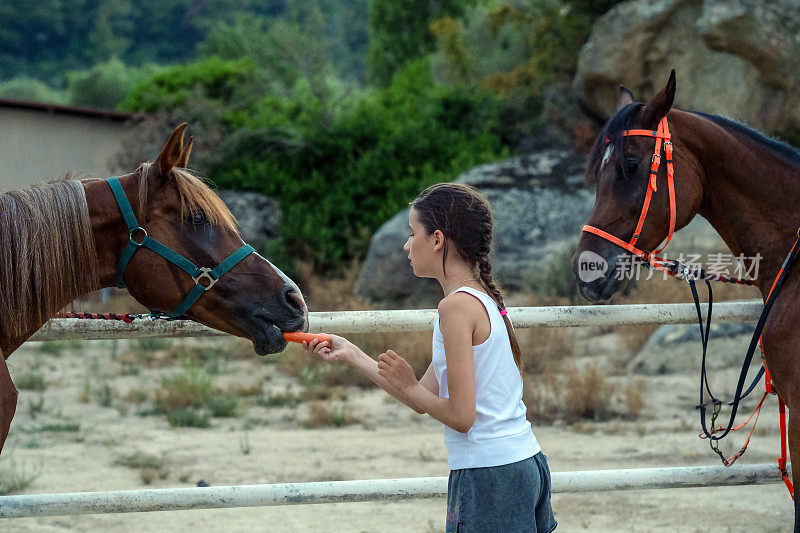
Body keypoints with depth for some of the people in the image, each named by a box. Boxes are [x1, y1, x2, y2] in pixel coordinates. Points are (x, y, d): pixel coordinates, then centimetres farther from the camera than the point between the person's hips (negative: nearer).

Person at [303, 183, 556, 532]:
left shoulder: (457, 306, -15)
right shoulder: (484, 300, 13)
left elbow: (460, 415, -19)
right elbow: (425, 400, 17)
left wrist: (409, 386, -2)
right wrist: (351, 355, 21)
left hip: (487, 477, -9)